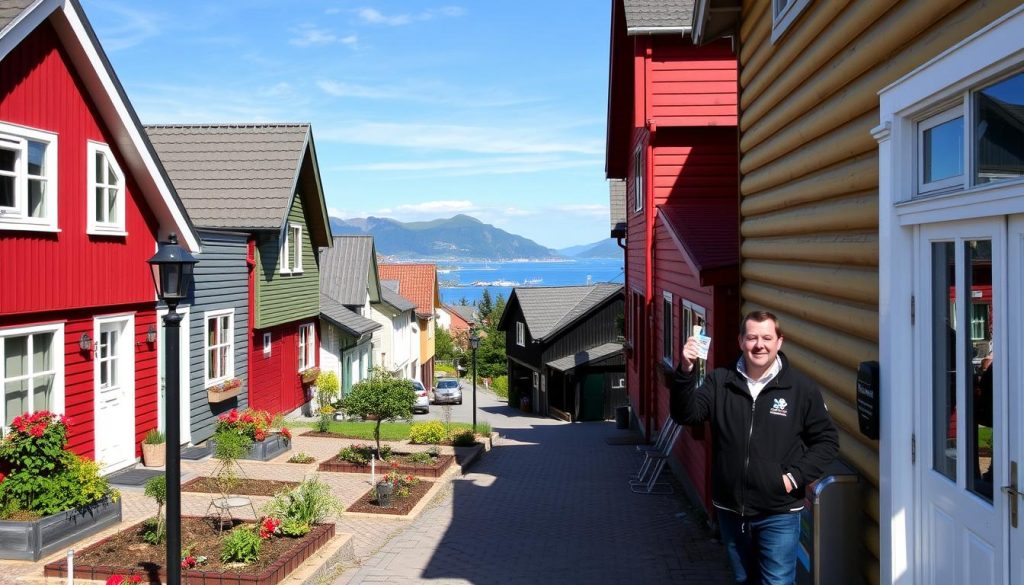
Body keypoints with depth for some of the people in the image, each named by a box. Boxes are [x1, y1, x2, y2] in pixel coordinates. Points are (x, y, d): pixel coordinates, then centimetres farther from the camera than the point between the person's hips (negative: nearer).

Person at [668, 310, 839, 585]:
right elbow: (686, 415, -13)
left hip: (779, 514, -3)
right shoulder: (720, 382, -1)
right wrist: (685, 372, -28)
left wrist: (796, 476, -10)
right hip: (731, 510, 3)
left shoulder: (801, 387, -6)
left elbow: (826, 440, 1)